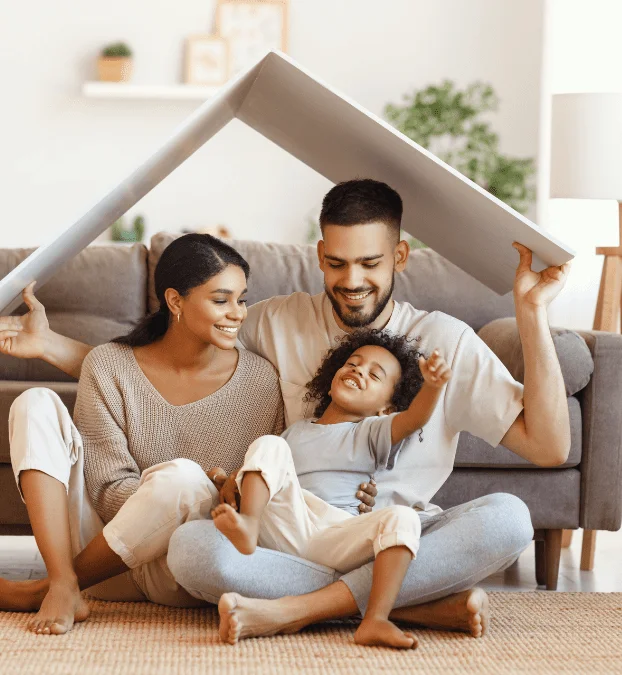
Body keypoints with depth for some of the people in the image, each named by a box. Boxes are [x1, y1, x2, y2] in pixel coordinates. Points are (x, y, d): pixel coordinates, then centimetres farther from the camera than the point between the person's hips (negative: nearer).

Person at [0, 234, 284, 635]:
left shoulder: (260, 380, -3)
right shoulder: (109, 367, -2)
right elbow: (108, 489, -8)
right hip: (104, 553, 2)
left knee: (183, 475, -34)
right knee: (36, 404, -11)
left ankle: (37, 592, -13)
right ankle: (64, 588, -25)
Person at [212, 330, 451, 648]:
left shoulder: (373, 432, 21)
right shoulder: (295, 432, 33)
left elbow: (415, 418, 0)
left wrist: (433, 385, -21)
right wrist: (229, 482, 8)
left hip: (339, 539, -2)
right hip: (288, 527, 2)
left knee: (402, 517, -28)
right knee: (268, 445, -10)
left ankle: (375, 620, -45)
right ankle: (247, 526, -39)